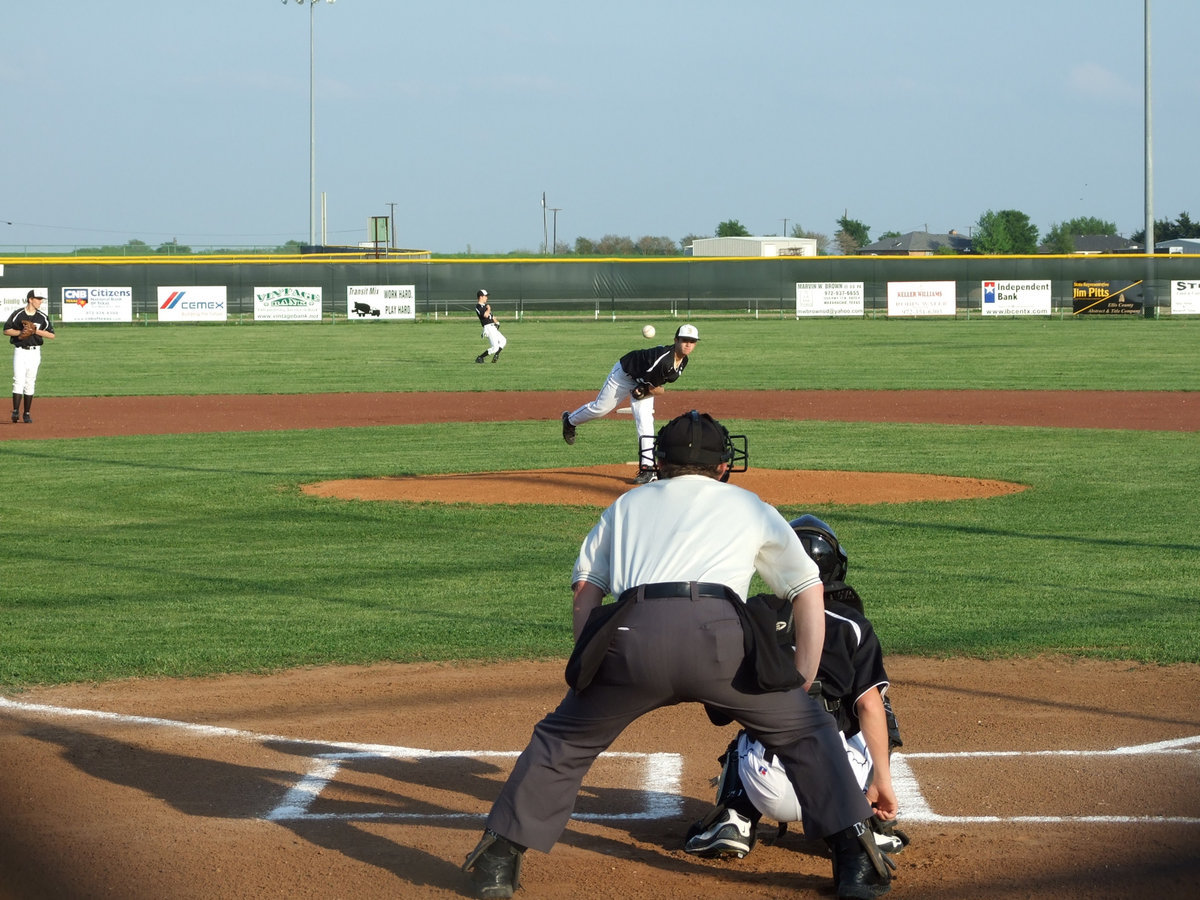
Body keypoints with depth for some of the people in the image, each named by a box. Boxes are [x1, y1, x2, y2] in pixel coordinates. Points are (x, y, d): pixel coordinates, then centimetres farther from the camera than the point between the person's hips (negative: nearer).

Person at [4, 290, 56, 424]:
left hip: (34, 352, 3)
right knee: (19, 381, -13)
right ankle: (15, 411, -15)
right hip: (20, 351, -3)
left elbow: (52, 335, 0)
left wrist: (36, 331, -12)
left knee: (30, 383, 4)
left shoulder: (42, 317, 4)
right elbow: (6, 330, -1)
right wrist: (21, 332, -15)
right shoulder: (18, 314, -3)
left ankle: (27, 413, 9)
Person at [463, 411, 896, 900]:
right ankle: (856, 860, 7)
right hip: (718, 631, -1)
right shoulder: (750, 506, 31)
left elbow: (585, 590, 26)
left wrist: (591, 673, 27)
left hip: (631, 636, 1)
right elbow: (810, 592, 28)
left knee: (563, 740, 23)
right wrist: (800, 684, 27)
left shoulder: (628, 503, 34)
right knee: (806, 728, 18)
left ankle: (498, 859, 16)